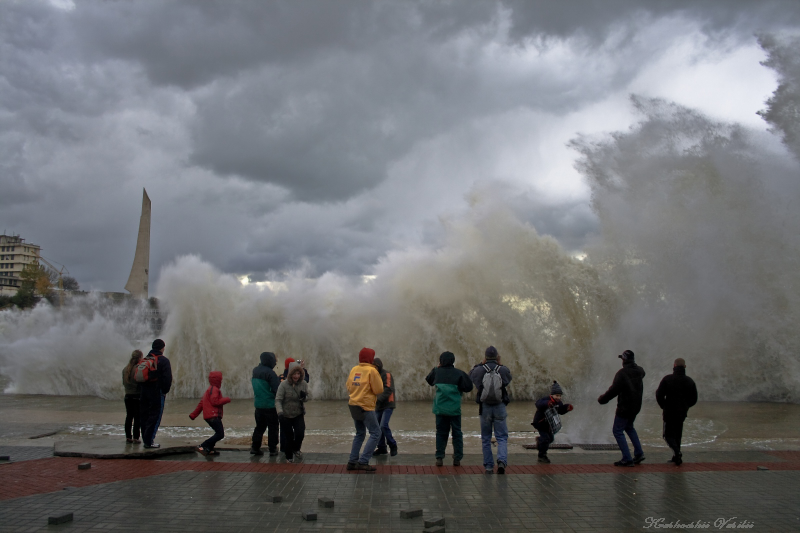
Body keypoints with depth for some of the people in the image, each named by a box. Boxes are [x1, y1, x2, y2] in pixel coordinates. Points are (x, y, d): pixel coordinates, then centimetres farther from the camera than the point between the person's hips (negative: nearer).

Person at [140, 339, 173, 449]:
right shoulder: (163, 360, -9)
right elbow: (167, 378, -15)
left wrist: (143, 389, 16)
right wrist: (165, 391, -4)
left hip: (144, 392, 7)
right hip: (157, 392, -7)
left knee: (144, 415, 14)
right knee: (155, 416, -3)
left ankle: (146, 439, 17)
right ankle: (149, 441, -5)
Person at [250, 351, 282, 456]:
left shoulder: (255, 371, 7)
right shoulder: (270, 373, -19)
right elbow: (277, 389, -22)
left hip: (258, 404, 7)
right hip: (270, 405, -7)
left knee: (260, 426, 18)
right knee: (273, 427, 5)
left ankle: (255, 447, 17)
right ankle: (272, 449, 9)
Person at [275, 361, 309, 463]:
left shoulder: (303, 384, -5)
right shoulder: (284, 384, -16)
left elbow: (307, 398, 7)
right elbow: (278, 400, -19)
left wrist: (304, 397, -17)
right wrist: (280, 412, -33)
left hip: (299, 414, 2)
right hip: (286, 415, -2)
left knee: (300, 433, -13)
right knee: (288, 437, 7)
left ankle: (296, 449, 19)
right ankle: (289, 456, 31)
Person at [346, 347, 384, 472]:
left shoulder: (354, 369, 7)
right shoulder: (371, 371, -12)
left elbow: (348, 387, 13)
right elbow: (379, 389, -11)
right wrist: (378, 378, 4)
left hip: (353, 405, 8)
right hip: (365, 407, -8)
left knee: (360, 433, 20)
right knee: (375, 433, -1)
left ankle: (352, 461, 17)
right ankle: (363, 461, -8)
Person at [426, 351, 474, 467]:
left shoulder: (436, 371, 0)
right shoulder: (459, 373, -7)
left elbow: (428, 380, 19)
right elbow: (468, 387, -8)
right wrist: (459, 388, 9)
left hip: (440, 408, 2)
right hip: (455, 409, -2)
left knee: (441, 433, 10)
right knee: (457, 433, 9)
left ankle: (439, 458, 7)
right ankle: (457, 458, 10)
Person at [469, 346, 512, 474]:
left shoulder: (480, 370, -7)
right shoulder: (503, 370, -6)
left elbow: (471, 374, 16)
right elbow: (508, 378, 17)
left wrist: (481, 363, 17)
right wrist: (499, 364, 15)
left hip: (485, 407, 0)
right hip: (500, 407, 0)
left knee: (486, 439, 12)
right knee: (502, 437, 6)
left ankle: (489, 466, 11)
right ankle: (502, 461, -16)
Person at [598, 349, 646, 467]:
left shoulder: (622, 373, -20)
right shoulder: (639, 371, 3)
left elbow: (614, 390, -21)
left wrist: (602, 399, -8)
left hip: (625, 407, -8)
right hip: (636, 406, 8)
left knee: (617, 430, 1)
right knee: (629, 427, 27)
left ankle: (627, 459, -3)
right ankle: (639, 453, 22)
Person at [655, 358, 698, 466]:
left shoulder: (667, 379, -11)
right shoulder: (690, 381, 2)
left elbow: (659, 395, -12)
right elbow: (694, 399, 7)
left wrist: (664, 406, 5)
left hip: (669, 412, -4)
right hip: (682, 413, 4)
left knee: (668, 435, 4)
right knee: (677, 435, 17)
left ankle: (677, 452, -20)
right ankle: (676, 457, 16)